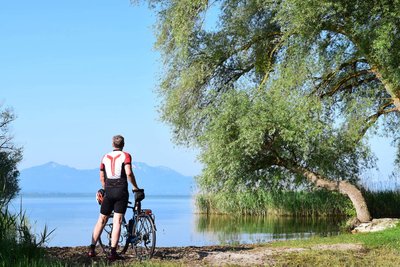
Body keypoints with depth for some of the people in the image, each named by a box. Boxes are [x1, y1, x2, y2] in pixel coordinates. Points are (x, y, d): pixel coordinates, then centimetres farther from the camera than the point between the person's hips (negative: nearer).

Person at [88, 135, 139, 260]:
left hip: (108, 191, 3)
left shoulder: (105, 157, 13)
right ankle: (113, 252, -8)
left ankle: (92, 249, 11)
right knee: (117, 221, -4)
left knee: (101, 220, 12)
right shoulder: (125, 156, 0)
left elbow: (102, 178, 14)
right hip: (121, 191, -3)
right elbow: (128, 173, -15)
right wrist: (135, 187, -4)